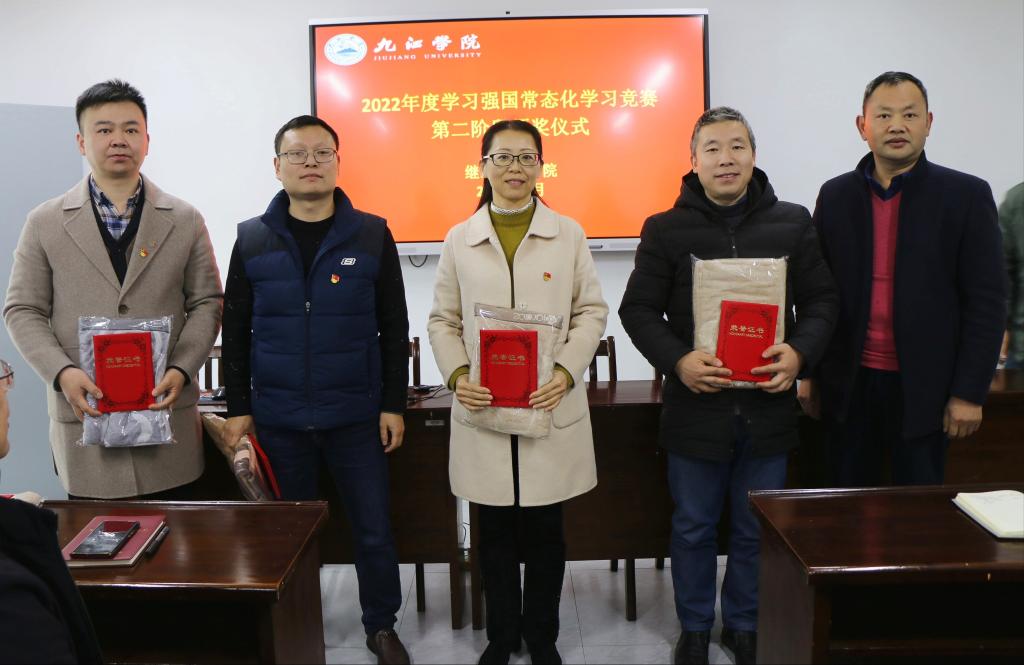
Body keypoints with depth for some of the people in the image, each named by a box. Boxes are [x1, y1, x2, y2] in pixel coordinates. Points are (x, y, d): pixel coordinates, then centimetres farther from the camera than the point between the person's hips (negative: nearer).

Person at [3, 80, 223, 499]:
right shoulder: (45, 223, 6)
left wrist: (181, 369, -10)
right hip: (83, 414, 0)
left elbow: (206, 302, 5)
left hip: (166, 410, 0)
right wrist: (62, 373, -11)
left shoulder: (185, 221, 6)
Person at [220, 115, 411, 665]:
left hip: (356, 416, -1)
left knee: (374, 530, 6)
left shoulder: (371, 235, -1)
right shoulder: (252, 239, 3)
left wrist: (393, 404, -2)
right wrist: (237, 408, 3)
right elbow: (235, 331, 6)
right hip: (277, 419, 1)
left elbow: (393, 328, 1)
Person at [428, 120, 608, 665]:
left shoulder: (568, 234, 3)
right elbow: (443, 321, 7)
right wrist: (456, 375, -10)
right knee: (496, 532, 11)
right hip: (482, 408, 1)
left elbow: (591, 312, 3)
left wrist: (567, 371, -12)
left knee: (545, 530, 10)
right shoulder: (460, 239, 4)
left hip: (551, 406, 0)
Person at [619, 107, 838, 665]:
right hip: (696, 405, -1)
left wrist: (800, 352, -12)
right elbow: (637, 309, -2)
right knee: (693, 527, 12)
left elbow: (821, 300, 7)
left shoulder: (792, 223, 4)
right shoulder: (666, 229, -1)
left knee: (756, 529, 15)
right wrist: (677, 360, -18)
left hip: (768, 405, 2)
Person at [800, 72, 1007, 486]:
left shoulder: (966, 196, -2)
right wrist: (809, 373, 5)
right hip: (848, 385, 2)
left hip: (923, 389, -2)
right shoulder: (835, 196, 5)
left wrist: (969, 393, -8)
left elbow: (986, 300, -4)